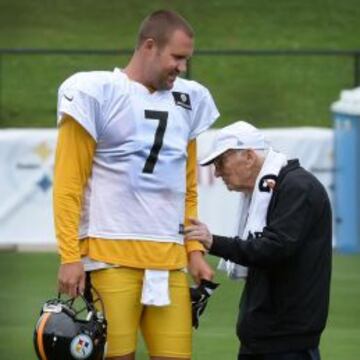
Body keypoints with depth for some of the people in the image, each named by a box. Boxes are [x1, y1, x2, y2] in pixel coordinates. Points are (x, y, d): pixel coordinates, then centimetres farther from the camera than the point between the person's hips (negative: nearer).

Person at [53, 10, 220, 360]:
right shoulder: (97, 94, -1)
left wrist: (195, 250, 13)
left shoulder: (187, 100, 16)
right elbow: (68, 184, -3)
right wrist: (69, 257, -9)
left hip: (170, 258, 5)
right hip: (111, 254, -5)